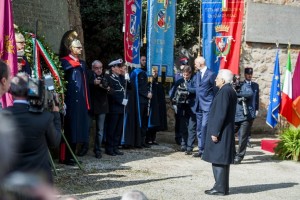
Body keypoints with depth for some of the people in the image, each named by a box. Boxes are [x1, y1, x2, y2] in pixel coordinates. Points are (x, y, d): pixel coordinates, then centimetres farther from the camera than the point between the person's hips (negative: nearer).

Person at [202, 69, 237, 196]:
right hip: (226, 132, 10)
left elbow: (220, 114, -21)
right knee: (222, 160, 13)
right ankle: (222, 187, 19)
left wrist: (215, 132, -19)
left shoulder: (224, 91, -17)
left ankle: (220, 188, -3)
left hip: (220, 132, -10)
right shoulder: (230, 91, 14)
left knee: (218, 160, -6)